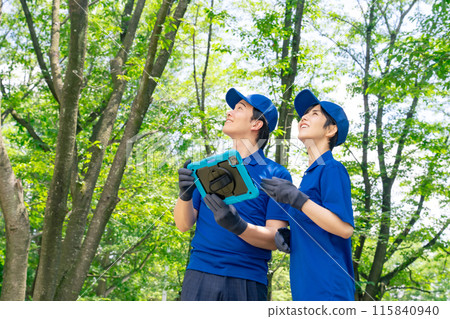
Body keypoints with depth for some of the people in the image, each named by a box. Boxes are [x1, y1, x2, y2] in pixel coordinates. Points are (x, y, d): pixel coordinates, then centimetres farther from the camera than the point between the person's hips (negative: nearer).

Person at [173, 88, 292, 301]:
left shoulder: (276, 175, 3)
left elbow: (275, 239, -3)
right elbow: (184, 225, 10)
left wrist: (238, 226, -22)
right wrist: (184, 195, -10)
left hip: (247, 281, -2)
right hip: (200, 273, 2)